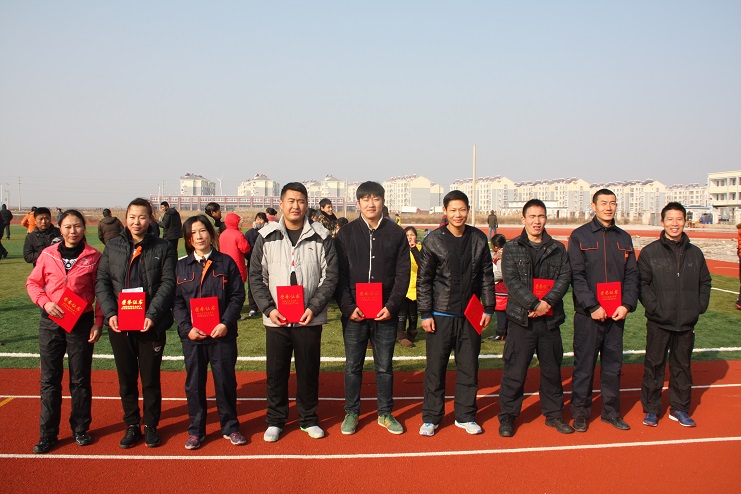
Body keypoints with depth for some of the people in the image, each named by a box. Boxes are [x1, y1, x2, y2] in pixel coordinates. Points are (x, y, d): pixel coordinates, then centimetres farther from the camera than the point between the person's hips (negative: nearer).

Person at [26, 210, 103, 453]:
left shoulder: (93, 257, -3)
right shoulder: (48, 254, 1)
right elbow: (33, 282, 8)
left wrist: (98, 322, -3)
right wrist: (45, 302, -10)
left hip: (81, 323, -1)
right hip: (50, 323, 2)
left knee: (80, 378, 7)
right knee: (49, 378, 7)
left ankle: (80, 428, 22)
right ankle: (48, 433, 18)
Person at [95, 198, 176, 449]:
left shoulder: (163, 247, 0)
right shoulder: (112, 246, 7)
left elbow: (168, 284, -6)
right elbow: (102, 282, 4)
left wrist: (153, 315, -16)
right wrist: (110, 313, -9)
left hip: (151, 324, -2)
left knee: (151, 378, 7)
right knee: (126, 378, 12)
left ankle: (151, 426, 22)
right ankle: (132, 426, 26)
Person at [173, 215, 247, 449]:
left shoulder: (226, 262, 2)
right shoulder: (181, 266, 6)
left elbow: (238, 296, -1)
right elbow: (176, 301, 3)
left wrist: (226, 323, -13)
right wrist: (187, 328, -11)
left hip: (222, 334, -1)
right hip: (192, 335, 1)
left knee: (225, 381, 6)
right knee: (194, 383, 8)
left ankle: (230, 427, 21)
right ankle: (196, 430, 22)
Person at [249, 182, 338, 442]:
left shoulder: (321, 237, -1)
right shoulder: (267, 237, 2)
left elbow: (330, 276, -1)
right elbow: (256, 277, 3)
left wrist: (314, 307, -11)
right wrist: (268, 308, -8)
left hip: (310, 319, 0)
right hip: (275, 320, 1)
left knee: (309, 370, 10)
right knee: (276, 371, 9)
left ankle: (308, 418, 28)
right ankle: (275, 420, 27)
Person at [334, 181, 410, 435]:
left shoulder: (396, 233, 4)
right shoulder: (346, 233, 2)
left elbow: (403, 274, 2)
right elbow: (339, 275, -1)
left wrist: (391, 306, -8)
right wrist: (348, 307, -11)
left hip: (385, 314, 1)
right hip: (354, 314, 0)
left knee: (384, 366, 11)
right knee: (353, 366, 9)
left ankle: (385, 413, 25)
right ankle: (351, 412, 24)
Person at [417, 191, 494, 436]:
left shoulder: (478, 239, 4)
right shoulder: (434, 240, -4)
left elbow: (486, 276, 9)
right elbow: (423, 279, -3)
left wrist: (488, 308, 6)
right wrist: (425, 313, -7)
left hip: (470, 315, 3)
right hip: (441, 315, -3)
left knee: (469, 367, 10)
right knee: (435, 368, 5)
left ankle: (465, 416, 24)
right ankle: (431, 417, 18)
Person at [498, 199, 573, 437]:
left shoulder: (557, 249, 10)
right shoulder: (512, 248, 2)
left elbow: (564, 278, 1)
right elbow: (511, 281, -8)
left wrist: (548, 302, -15)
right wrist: (534, 304, -18)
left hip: (550, 319, 3)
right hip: (521, 319, -3)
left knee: (552, 370, 14)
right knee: (515, 372, 1)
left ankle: (553, 414, 30)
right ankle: (507, 417, 14)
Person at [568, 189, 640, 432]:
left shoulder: (623, 238, 11)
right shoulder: (580, 236, -2)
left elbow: (632, 274, 9)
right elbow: (577, 275, -9)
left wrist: (626, 304, -5)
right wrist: (592, 306, -15)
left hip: (617, 313, 4)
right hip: (588, 313, -4)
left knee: (613, 365, 12)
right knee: (584, 365, 3)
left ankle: (611, 411, 24)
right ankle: (580, 412, 14)